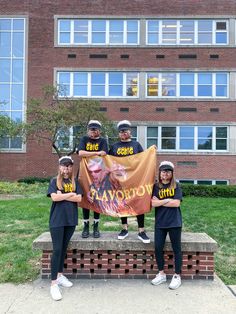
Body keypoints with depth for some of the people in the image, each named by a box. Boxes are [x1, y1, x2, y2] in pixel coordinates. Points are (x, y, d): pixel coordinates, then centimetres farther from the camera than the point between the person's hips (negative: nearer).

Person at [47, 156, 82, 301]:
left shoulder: (75, 182, 8)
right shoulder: (54, 181, 1)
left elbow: (79, 199, -5)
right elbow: (54, 197, -14)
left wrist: (62, 196, -11)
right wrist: (70, 194, -9)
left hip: (71, 219, 3)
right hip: (57, 220, -3)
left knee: (64, 248, 13)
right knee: (57, 250, -4)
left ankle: (60, 275, 28)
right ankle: (54, 283, 3)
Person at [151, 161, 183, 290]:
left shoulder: (176, 186, 0)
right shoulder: (156, 187, 4)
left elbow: (176, 203, -12)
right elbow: (153, 203, -8)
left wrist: (160, 202, -8)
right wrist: (167, 200, -13)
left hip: (174, 222, -2)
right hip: (160, 223, 2)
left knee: (176, 249, 6)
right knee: (158, 248, 5)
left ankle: (177, 276, 20)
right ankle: (161, 274, 23)